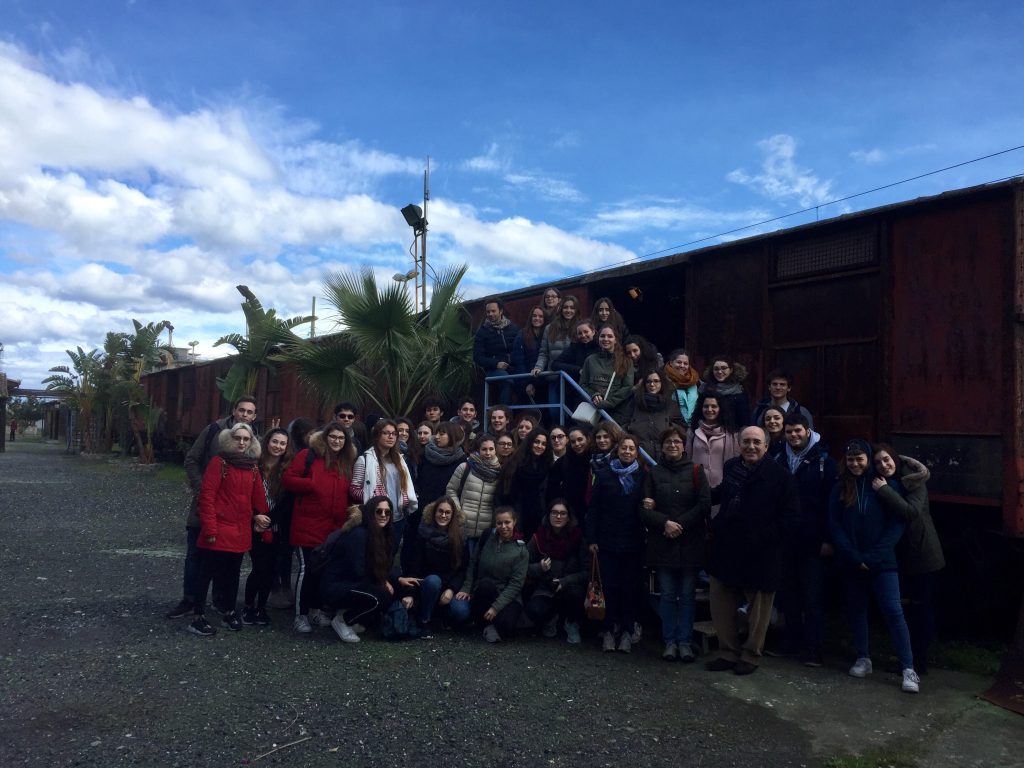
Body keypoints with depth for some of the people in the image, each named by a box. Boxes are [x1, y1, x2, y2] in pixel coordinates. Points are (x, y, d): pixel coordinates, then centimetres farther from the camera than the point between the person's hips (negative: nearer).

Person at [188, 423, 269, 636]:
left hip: (241, 531, 5)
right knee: (208, 572, 2)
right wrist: (210, 529, -15)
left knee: (232, 574, 16)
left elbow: (257, 496, 13)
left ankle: (229, 612, 30)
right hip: (219, 531, -5)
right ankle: (197, 618, 12)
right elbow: (207, 496, -12)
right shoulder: (219, 462, -7)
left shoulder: (253, 466, 9)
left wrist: (260, 515, 3)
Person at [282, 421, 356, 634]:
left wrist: (347, 518, 9)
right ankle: (300, 615, 7)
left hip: (334, 527, 6)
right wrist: (311, 485, -19)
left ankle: (315, 610, 28)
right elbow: (287, 479, -7)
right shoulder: (309, 455, -4)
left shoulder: (346, 462, 13)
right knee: (307, 569, -5)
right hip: (308, 526, -6)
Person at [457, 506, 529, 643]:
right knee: (486, 583, -33)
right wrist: (466, 589, -2)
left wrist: (496, 606, -20)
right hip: (482, 594, 3)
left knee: (506, 626, -33)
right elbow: (473, 564, 9)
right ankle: (487, 623, -9)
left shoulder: (521, 550, -7)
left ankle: (492, 624, 2)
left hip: (507, 597, -3)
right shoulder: (487, 538, 1)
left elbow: (516, 583, -12)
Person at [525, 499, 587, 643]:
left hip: (570, 586, 0)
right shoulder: (539, 537, -4)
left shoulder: (578, 537, -7)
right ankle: (551, 618, 11)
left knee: (575, 592, -35)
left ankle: (572, 624, 0)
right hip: (545, 589, 0)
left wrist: (565, 581, -22)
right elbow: (525, 568, 2)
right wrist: (540, 568, -19)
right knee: (534, 611, -30)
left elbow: (586, 571, -7)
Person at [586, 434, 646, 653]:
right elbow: (593, 508, 2)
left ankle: (627, 632, 13)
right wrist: (592, 539, -2)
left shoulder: (642, 477, 4)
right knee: (610, 587, 4)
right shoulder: (604, 476, 4)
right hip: (608, 541, 0)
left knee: (631, 587, 4)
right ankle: (609, 630, 14)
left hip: (633, 543, 0)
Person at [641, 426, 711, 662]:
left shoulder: (696, 471, 4)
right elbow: (644, 508, 0)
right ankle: (670, 641, 15)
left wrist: (681, 524, -12)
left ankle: (685, 642, 14)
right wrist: (665, 523, -15)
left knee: (688, 594, 4)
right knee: (667, 595, 6)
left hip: (690, 542, -1)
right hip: (662, 543, 1)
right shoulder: (654, 473, 6)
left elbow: (705, 504, -5)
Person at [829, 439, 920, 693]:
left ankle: (909, 669, -3)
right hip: (851, 562, 3)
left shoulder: (885, 485, -4)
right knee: (856, 610, 11)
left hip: (883, 561, -3)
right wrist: (854, 557, -9)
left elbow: (897, 524, -6)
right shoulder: (840, 489, 3)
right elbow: (834, 526, 1)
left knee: (893, 610, -9)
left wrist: (874, 556, -12)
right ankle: (863, 659, 24)